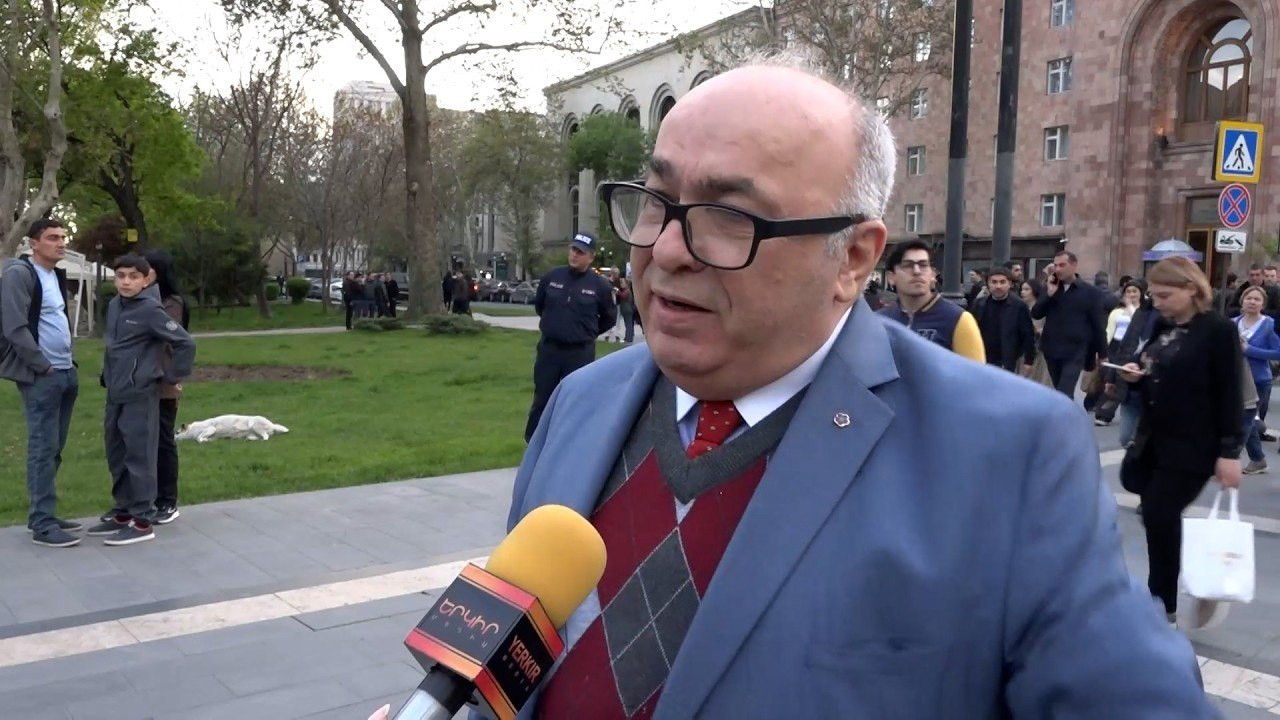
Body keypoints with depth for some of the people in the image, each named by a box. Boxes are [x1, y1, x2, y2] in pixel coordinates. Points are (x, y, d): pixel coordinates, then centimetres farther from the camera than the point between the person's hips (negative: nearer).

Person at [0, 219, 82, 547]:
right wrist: (42, 366, -14)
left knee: (54, 448, 11)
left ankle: (43, 514, 20)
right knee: (43, 449, -6)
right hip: (40, 377, -8)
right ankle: (43, 525, -2)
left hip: (66, 374, 8)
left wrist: (70, 360, 12)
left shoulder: (57, 275, 15)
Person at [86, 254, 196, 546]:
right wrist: (108, 375, 17)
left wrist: (172, 376, -8)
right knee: (117, 455, 14)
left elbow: (185, 344, -15)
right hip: (115, 395, 8)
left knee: (139, 457, -4)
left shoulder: (150, 311, -14)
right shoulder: (114, 305, 10)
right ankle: (123, 513, 25)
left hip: (140, 396, -8)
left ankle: (142, 522, 2)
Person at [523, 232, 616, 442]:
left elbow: (610, 317, 6)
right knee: (541, 399, 9)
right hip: (549, 348, 2)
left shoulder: (600, 285, -8)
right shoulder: (551, 277, -1)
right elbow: (538, 305, 17)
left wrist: (589, 333, 8)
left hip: (580, 353, -2)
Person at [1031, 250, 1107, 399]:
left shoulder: (1090, 292, -2)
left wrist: (1102, 354, 2)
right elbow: (1035, 313, 1)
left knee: (1064, 395, -15)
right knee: (1061, 394, 15)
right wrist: (1049, 294, -10)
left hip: (1075, 352, -5)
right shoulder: (1051, 289, 9)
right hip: (1052, 350, 5)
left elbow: (1098, 325, 0)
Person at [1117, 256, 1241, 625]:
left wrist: (1229, 451, -18)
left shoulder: (1219, 330, -12)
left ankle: (1161, 604, 9)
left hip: (1192, 446, -7)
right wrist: (1135, 375, -2)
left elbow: (1230, 394, -14)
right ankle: (1161, 599, 25)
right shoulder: (1163, 327, 9)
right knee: (1158, 516, 11)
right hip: (1154, 438, 7)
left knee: (1160, 516, -6)